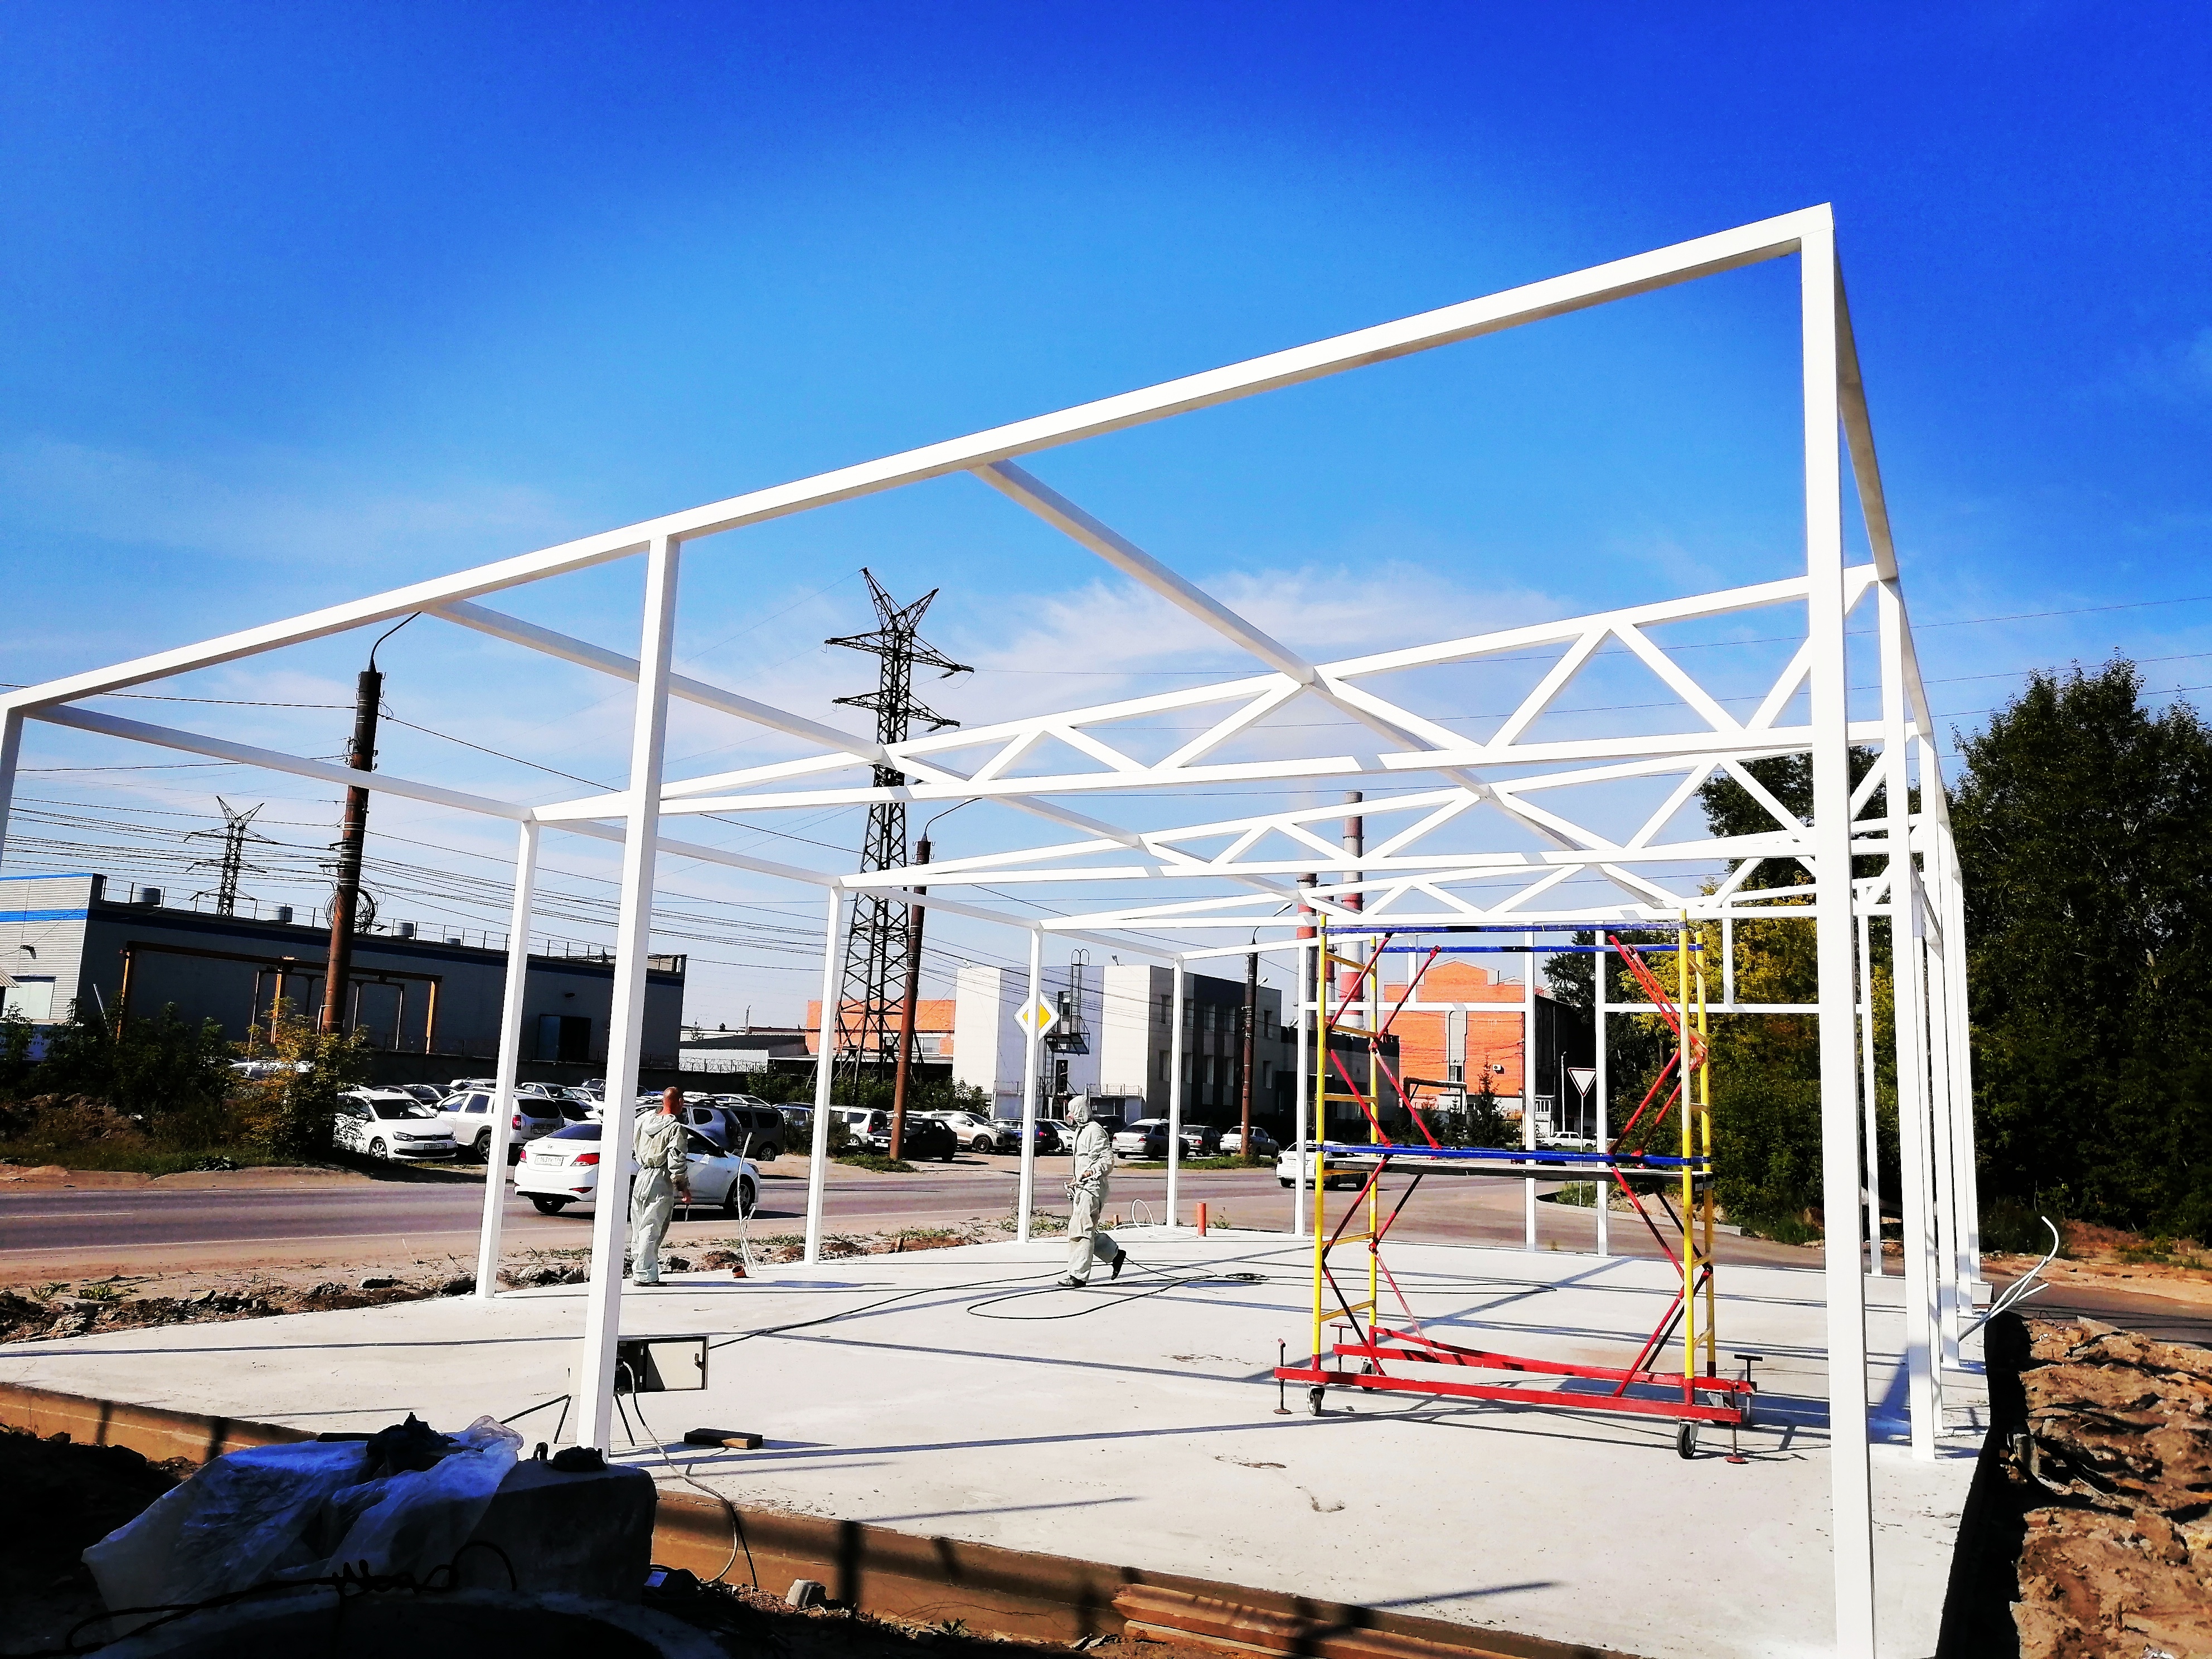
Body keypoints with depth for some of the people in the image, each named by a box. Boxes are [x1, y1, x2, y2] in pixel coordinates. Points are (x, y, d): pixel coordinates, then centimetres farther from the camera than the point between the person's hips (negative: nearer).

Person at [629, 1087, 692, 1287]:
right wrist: (684, 1187, -7)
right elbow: (676, 1162, -16)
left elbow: (633, 1147, 20)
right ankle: (644, 1275, -2)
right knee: (652, 1230, -4)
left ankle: (636, 1267, 25)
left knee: (639, 1228, 16)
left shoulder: (644, 1122, 9)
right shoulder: (676, 1128, -12)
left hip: (641, 1178, 7)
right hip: (661, 1183, -7)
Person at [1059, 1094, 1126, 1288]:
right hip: (1083, 1187, 11)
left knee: (1081, 1231, -9)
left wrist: (1090, 1173, -29)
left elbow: (1107, 1160, -20)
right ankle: (1115, 1254, 27)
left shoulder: (1095, 1131, -14)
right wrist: (1076, 1178, 27)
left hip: (1092, 1188, -11)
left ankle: (1078, 1276, -5)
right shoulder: (1081, 1130, 19)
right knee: (1087, 1230, 12)